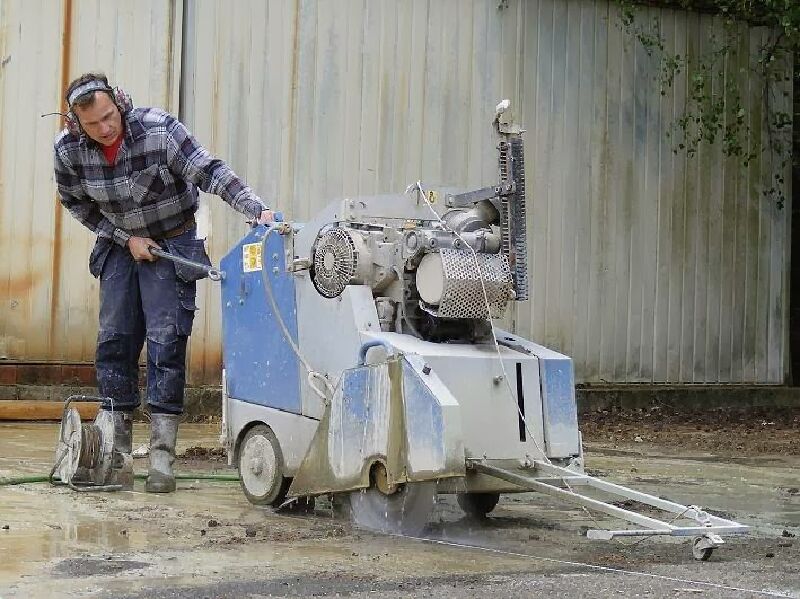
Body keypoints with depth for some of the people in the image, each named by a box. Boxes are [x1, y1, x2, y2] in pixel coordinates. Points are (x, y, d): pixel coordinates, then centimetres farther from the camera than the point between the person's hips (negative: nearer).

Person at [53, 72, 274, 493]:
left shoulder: (159, 130, -26)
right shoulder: (68, 150, -15)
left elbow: (209, 171, -28)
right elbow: (76, 204, 1)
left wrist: (257, 209, -41)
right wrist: (126, 239, -8)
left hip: (173, 243, -4)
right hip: (121, 247, 4)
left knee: (166, 343, -11)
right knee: (114, 343, 0)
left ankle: (162, 459, -9)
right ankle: (117, 454, 8)